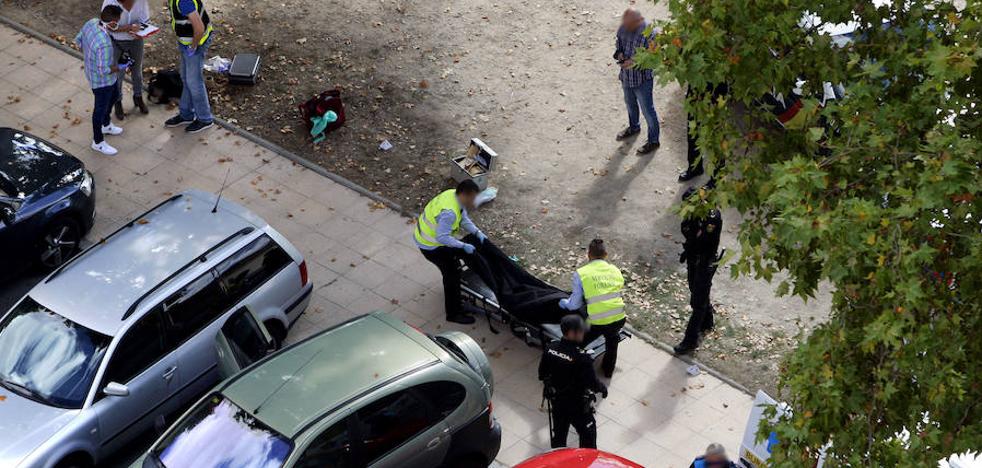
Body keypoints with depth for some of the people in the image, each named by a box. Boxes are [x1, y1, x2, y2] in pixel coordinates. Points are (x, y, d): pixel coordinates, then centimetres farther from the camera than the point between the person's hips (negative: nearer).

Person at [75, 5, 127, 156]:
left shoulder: (91, 23, -16)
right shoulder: (104, 44, -41)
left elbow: (78, 40, 2)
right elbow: (103, 70, -32)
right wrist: (119, 68, -15)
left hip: (92, 70, 9)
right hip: (102, 80, -9)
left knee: (114, 96, 32)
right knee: (101, 108, 14)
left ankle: (106, 125, 55)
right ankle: (98, 142, 36)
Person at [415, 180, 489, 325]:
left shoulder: (454, 194, -9)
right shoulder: (449, 212, -38)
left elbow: (464, 219, 3)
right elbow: (442, 237, -32)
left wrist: (477, 233, -9)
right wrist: (463, 246, -26)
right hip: (430, 245, -9)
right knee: (452, 272, -2)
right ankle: (453, 313, 8)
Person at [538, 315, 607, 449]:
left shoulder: (550, 349, -13)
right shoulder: (582, 358, -32)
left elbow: (542, 375, 0)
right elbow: (592, 383, -23)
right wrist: (602, 388, -1)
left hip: (556, 402, 6)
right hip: (577, 405, -5)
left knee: (558, 433, 24)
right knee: (588, 434, 18)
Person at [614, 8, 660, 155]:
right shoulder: (623, 28, -10)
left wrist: (635, 62, -32)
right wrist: (619, 54, -14)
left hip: (643, 78, -6)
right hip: (626, 76, 7)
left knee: (647, 110, 9)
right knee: (630, 104, 29)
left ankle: (653, 140, 27)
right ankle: (634, 127, 55)